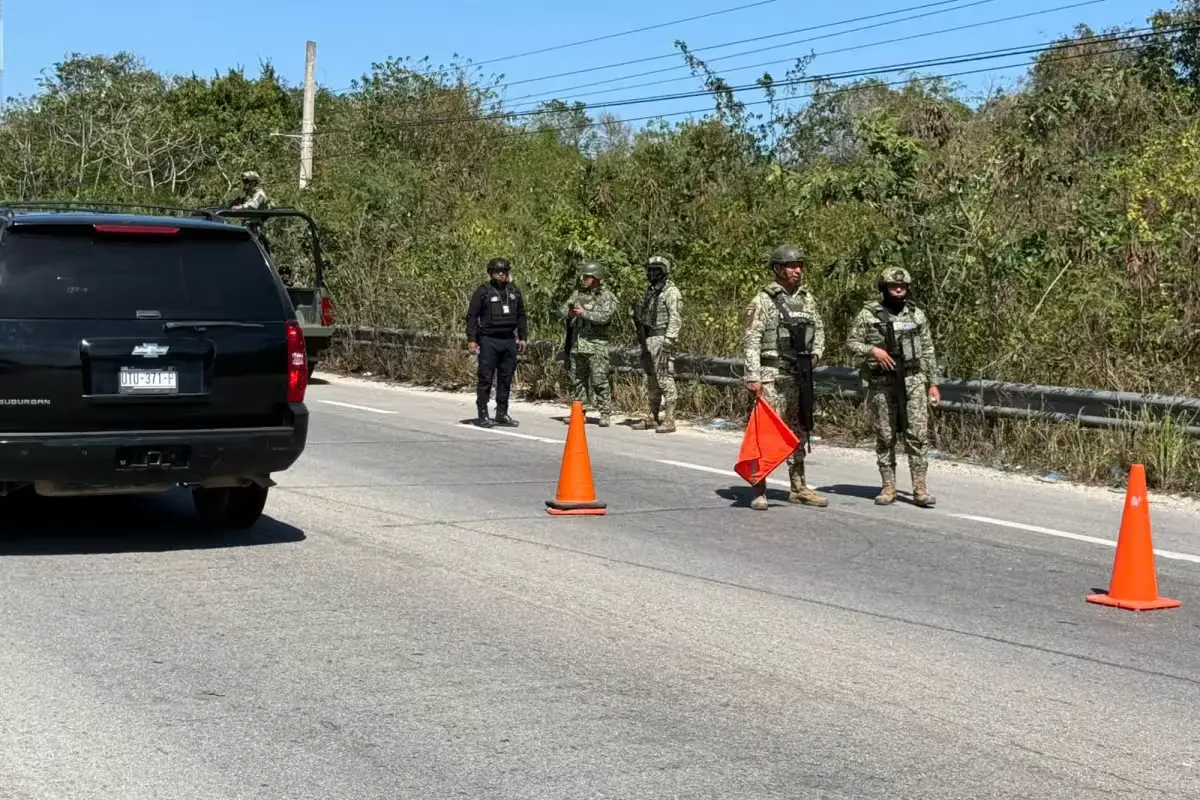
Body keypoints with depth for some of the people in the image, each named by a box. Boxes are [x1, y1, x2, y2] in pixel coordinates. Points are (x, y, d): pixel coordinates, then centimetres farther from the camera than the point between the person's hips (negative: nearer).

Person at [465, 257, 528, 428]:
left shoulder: (515, 292, 12)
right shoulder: (483, 292, -3)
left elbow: (521, 316, 19)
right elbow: (472, 316, -4)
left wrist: (523, 337, 13)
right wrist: (472, 339, -11)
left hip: (509, 341, 5)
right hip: (489, 341, -5)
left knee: (506, 379, 8)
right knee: (485, 378, -4)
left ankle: (502, 414, 16)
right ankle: (483, 415, 0)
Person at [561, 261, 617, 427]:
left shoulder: (607, 296, -3)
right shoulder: (578, 293, 15)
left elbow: (605, 316, -17)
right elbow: (564, 309, 8)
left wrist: (584, 313, -20)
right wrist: (571, 311, -14)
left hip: (596, 344, -6)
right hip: (577, 343, 6)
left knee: (600, 380, -8)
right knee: (576, 380, 10)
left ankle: (605, 414, -4)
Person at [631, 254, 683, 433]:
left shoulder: (671, 291, -9)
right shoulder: (650, 291, 18)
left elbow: (675, 317, -16)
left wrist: (669, 340, -23)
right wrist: (641, 338, 18)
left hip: (662, 338, -9)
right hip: (648, 339, 9)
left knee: (665, 378, -10)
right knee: (652, 380, 12)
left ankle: (669, 420, -9)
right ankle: (653, 418, 18)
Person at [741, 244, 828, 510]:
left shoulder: (807, 298, 11)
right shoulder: (763, 300, -8)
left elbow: (819, 329, 23)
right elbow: (750, 340, -12)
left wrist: (816, 354, 5)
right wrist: (753, 376, -18)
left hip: (801, 375, 7)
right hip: (773, 374, -7)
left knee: (798, 431, 13)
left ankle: (798, 488, 22)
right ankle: (760, 491, -7)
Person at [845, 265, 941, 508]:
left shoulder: (917, 314, 9)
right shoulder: (868, 314, 0)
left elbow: (928, 351, 12)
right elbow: (851, 343, 1)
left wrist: (933, 383, 8)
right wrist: (873, 350, -17)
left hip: (913, 380, 2)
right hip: (882, 383, -1)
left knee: (918, 434, -6)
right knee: (885, 436, 4)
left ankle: (920, 488, -3)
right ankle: (888, 487, 12)